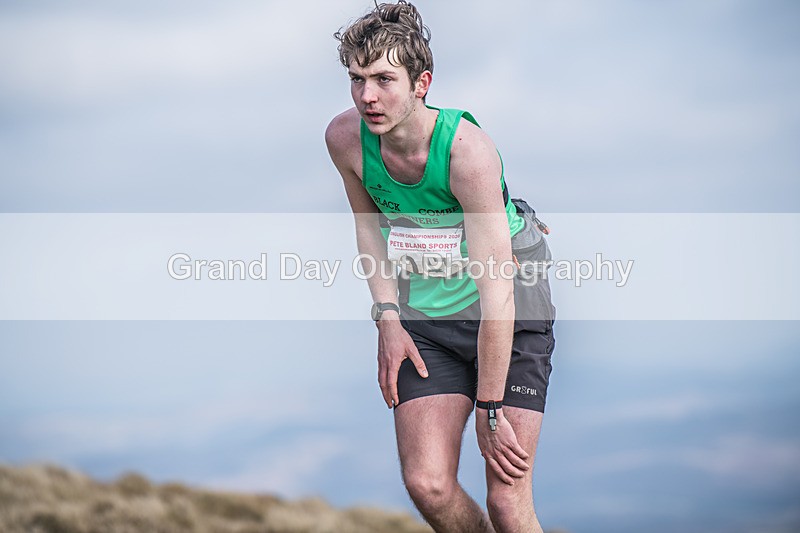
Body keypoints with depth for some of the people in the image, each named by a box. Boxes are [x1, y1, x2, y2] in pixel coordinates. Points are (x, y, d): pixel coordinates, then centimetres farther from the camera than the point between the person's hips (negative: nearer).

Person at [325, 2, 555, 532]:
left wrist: (489, 411, -25)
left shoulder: (467, 149, -28)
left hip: (513, 313, -4)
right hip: (424, 317, 4)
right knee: (427, 485, -10)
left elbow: (496, 291, -27)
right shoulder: (345, 138, -13)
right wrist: (388, 318, 1)